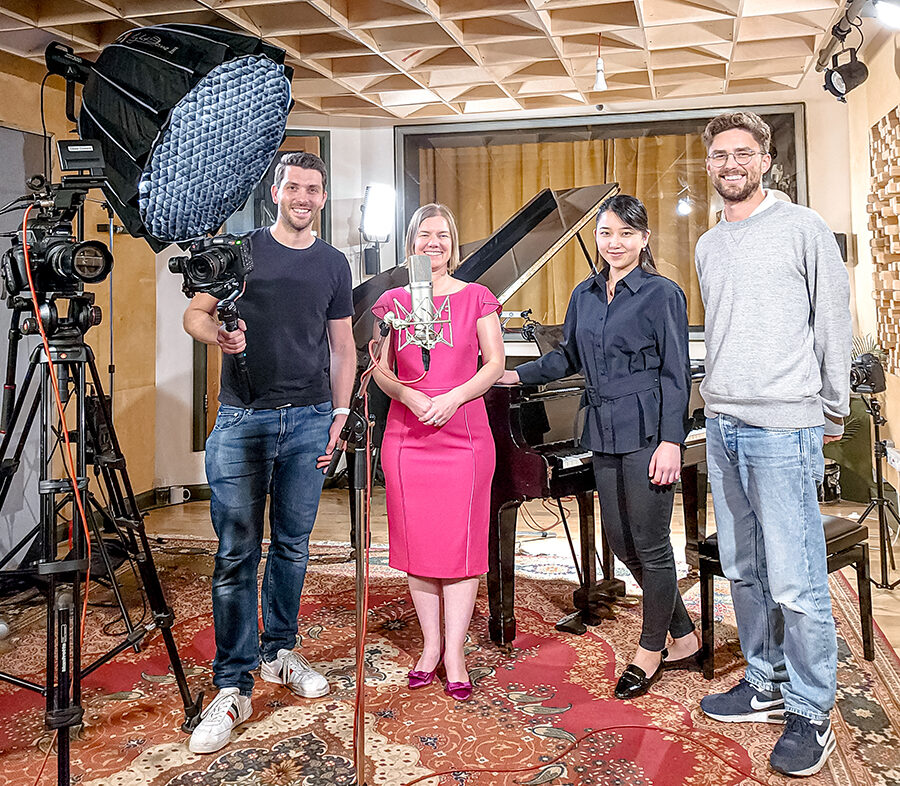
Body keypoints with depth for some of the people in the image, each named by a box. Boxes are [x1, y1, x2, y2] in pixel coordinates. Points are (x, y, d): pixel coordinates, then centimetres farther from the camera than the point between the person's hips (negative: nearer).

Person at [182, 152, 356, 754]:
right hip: (243, 418, -2)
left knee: (293, 545, 9)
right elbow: (195, 313, 7)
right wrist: (217, 334, -16)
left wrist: (340, 415, 8)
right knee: (237, 553, -3)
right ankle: (233, 687, 4)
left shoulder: (334, 264, 12)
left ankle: (280, 652, 27)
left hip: (309, 421, 2)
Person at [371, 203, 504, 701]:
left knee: (460, 545, 0)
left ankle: (454, 656, 9)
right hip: (406, 436, 2)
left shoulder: (477, 298, 6)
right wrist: (410, 396, -14)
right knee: (417, 544, 6)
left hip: (463, 434, -1)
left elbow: (494, 364, 2)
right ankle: (431, 645, 20)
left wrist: (453, 397, -13)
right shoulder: (392, 301, 10)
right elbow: (380, 369, 5)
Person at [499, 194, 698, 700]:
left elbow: (676, 374, -9)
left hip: (647, 434, -6)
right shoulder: (585, 295, 12)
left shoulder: (662, 294, -6)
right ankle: (684, 640, 27)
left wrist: (670, 442, -15)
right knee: (622, 543, 10)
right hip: (605, 434, 7)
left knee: (650, 544, 1)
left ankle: (651, 652, 20)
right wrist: (517, 374, 22)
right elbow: (569, 357, 25)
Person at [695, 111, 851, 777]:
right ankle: (766, 685, 27)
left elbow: (834, 322, 0)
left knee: (795, 580, -6)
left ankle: (811, 713, 9)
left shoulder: (802, 228, -1)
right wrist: (721, 400, 17)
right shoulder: (708, 246, 16)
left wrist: (833, 412, 1)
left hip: (784, 427, -6)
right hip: (722, 423, 6)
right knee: (743, 570, 12)